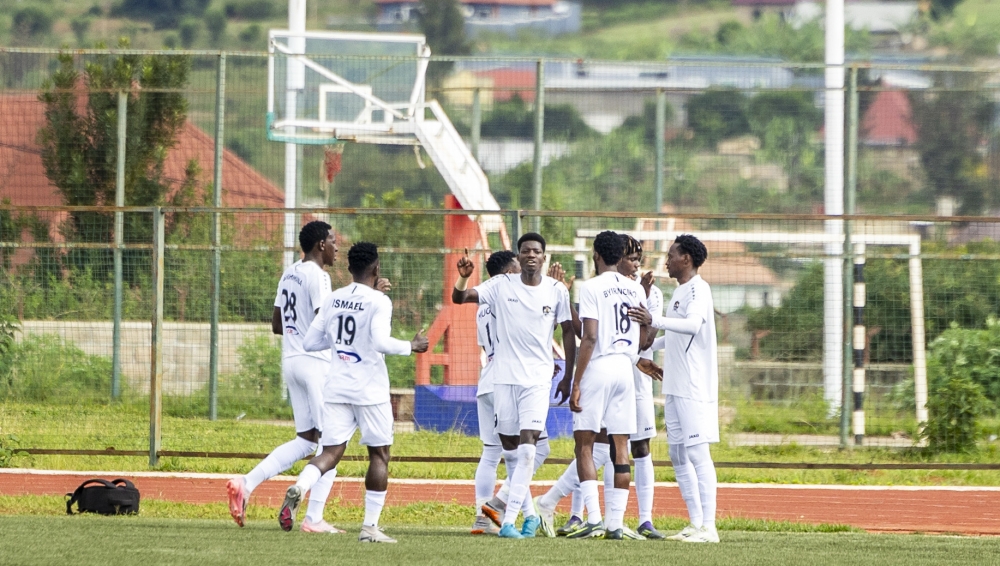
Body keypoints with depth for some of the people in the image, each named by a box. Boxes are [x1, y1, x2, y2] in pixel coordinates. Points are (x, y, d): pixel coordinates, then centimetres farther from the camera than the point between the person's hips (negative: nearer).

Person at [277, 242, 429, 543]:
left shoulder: (333, 300, 7)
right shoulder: (378, 301, -10)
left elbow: (310, 342, 10)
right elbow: (380, 342, -23)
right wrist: (411, 346, -7)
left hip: (337, 389, 5)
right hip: (370, 390, -4)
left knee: (330, 453, 3)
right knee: (379, 456, 9)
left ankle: (298, 489, -28)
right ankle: (370, 526, 6)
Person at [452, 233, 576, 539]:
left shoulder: (557, 291, -1)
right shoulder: (501, 286, 0)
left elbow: (568, 331, 7)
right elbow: (459, 298, -4)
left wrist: (570, 374, 6)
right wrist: (463, 278, -26)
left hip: (538, 378, -2)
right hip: (504, 376, 2)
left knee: (527, 446, -13)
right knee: (509, 448, 7)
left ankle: (509, 519, -16)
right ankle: (529, 512, 23)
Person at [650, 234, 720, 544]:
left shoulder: (698, 289, -12)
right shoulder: (679, 292, 18)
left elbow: (692, 324, -30)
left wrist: (654, 320, -40)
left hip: (694, 388, -10)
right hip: (674, 388, 10)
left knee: (697, 454, -10)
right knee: (678, 457, 10)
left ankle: (708, 527, -11)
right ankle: (695, 524, 14)